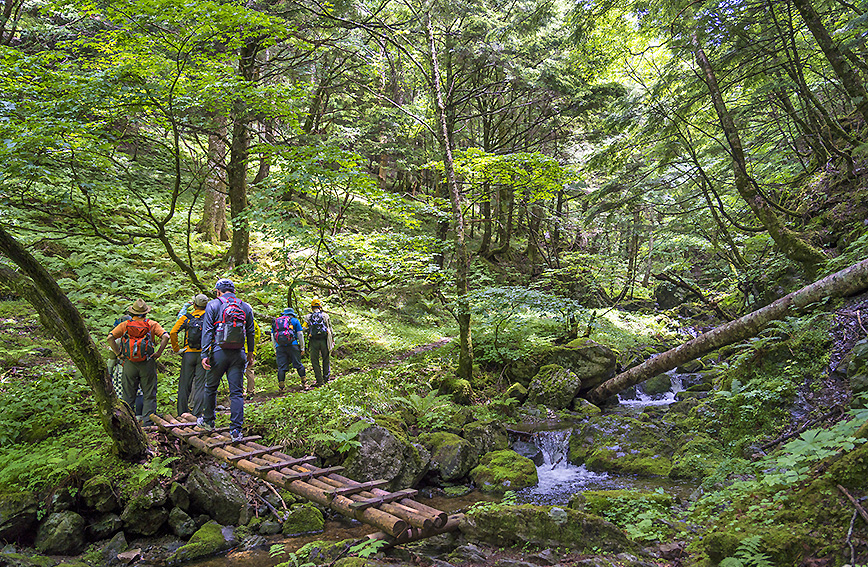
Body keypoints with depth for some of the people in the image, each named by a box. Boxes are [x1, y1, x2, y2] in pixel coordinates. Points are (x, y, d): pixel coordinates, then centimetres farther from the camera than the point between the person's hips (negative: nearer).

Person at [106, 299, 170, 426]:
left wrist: (118, 353, -1)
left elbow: (110, 338, -6)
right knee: (149, 395, 6)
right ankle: (147, 422, 5)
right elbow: (165, 337, -12)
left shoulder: (124, 325, 3)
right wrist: (158, 353, -5)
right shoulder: (152, 324, 0)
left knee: (128, 396, 11)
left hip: (129, 363, 1)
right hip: (147, 363, -1)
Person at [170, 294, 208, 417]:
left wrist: (177, 349, -2)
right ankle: (196, 414, -2)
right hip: (203, 355, -1)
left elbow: (173, 333, -9)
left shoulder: (186, 317, 2)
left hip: (188, 354, 1)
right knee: (200, 385, 1)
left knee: (185, 385, 9)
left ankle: (182, 414, 14)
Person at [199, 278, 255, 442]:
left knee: (211, 387, 18)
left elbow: (207, 331, -6)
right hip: (238, 355, 2)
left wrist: (204, 354, -8)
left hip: (219, 353, -2)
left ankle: (208, 421, 32)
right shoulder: (246, 307, 10)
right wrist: (250, 353, 21)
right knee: (236, 392, 1)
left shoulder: (213, 305, 1)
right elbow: (250, 333, 12)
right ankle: (236, 430, -4)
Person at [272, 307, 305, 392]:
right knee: (298, 364, 7)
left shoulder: (275, 321, 22)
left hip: (279, 347, 2)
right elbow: (300, 335, 9)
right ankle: (304, 383, 11)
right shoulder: (294, 320, 14)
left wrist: (275, 350, 21)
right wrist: (302, 348, 12)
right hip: (292, 345, -2)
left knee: (281, 367, 1)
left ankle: (281, 387, -1)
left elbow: (272, 337, 19)